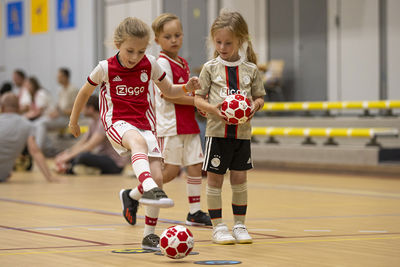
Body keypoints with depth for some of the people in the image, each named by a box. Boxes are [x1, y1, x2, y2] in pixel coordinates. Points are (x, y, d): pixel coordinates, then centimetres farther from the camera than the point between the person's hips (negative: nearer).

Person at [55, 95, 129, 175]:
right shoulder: (94, 122, 9)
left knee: (82, 156, -31)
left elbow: (89, 146, -26)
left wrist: (68, 156, -23)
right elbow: (81, 142, 12)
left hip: (116, 164, -9)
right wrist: (66, 154, -2)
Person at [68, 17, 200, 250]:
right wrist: (74, 121, 23)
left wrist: (187, 88, -4)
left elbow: (168, 91, 17)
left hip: (144, 124, 4)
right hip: (117, 123, -3)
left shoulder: (150, 65, 3)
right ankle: (149, 189, -63)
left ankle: (149, 235, 12)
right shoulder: (106, 68, -3)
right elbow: (85, 92, 14)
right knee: (139, 141, -40)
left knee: (157, 177, -10)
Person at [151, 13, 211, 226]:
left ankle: (194, 212, 12)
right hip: (170, 125, -8)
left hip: (188, 125, 8)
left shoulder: (184, 63, 16)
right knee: (170, 171, -7)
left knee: (195, 166, 5)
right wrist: (196, 101, -16)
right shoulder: (162, 63, -10)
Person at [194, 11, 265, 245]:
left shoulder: (250, 69, 3)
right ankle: (218, 227, 11)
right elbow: (198, 98, 0)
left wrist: (255, 106, -12)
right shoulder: (211, 68, -2)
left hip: (242, 131, 2)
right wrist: (212, 108, -19)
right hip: (217, 131, -1)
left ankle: (239, 225, 18)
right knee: (215, 179, 2)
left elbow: (259, 96, 11)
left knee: (240, 179, 6)